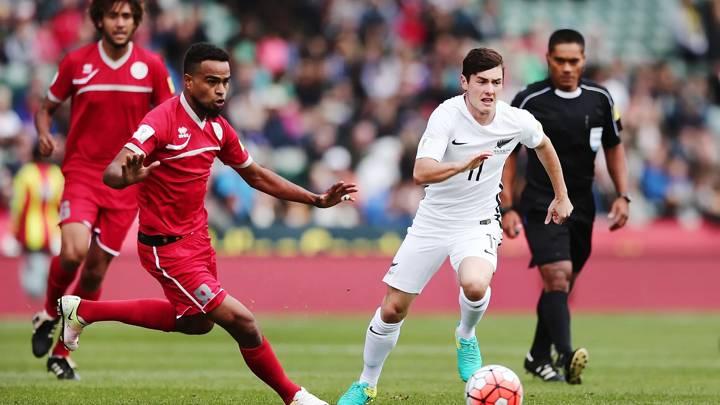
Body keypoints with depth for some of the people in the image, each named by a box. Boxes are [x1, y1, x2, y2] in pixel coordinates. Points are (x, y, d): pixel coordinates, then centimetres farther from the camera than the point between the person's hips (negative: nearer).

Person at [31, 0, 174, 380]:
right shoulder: (76, 62, -1)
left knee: (96, 270, 3)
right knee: (73, 251, -24)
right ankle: (49, 314, 6)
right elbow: (46, 107, 11)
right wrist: (44, 134, -10)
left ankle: (62, 351, 20)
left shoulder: (151, 66, 0)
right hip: (81, 173, -2)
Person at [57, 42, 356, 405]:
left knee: (195, 322, 27)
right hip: (167, 249, -9)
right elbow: (111, 173, -32)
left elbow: (255, 175, 16)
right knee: (242, 322, -13)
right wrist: (128, 176, -57)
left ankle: (82, 310, 36)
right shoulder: (162, 122, -22)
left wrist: (316, 199, 11)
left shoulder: (218, 128, 2)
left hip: (197, 237, 9)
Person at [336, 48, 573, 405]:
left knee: (475, 285, -33)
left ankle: (466, 336, 2)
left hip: (478, 224, 0)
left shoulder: (517, 121, -11)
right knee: (392, 309, 2)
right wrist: (464, 165, -50)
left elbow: (543, 145, 14)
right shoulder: (447, 115, -21)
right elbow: (421, 173, -34)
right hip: (432, 222, 0)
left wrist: (561, 196, 22)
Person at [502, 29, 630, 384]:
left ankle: (539, 356, 28)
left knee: (561, 285, 13)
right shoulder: (529, 100, -8)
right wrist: (507, 208, -6)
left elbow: (614, 147, 15)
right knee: (557, 276, -21)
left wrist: (622, 196, 5)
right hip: (541, 205, -4)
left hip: (582, 207, 5)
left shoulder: (600, 99, 3)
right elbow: (508, 152, -1)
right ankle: (565, 355, -32)